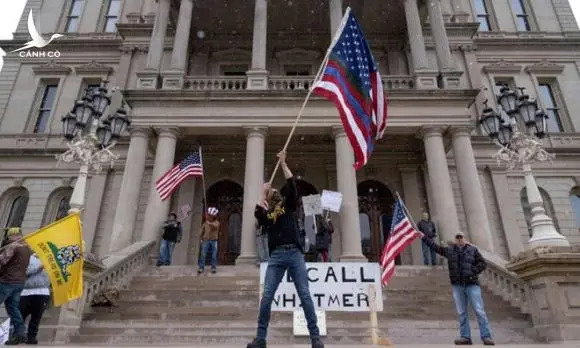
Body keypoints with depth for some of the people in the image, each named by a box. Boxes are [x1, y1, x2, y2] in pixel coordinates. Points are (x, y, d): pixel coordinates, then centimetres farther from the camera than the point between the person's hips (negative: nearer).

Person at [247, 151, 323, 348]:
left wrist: (283, 162, 4)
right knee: (266, 297, -5)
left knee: (305, 295, -4)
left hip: (295, 253, -1)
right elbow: (257, 214, -6)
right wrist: (262, 192, 4)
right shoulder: (266, 213, 18)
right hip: (276, 256, 1)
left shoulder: (289, 204, 17)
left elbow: (291, 184, 3)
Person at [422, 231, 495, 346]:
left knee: (479, 311, -5)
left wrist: (473, 271, -9)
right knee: (461, 312, 3)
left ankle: (486, 337, -1)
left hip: (472, 284, -2)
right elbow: (435, 247, 17)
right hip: (457, 285, 2)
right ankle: (465, 337, 7)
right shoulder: (449, 250, 12)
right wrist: (424, 237, 18)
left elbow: (482, 263, 5)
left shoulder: (473, 250, 7)